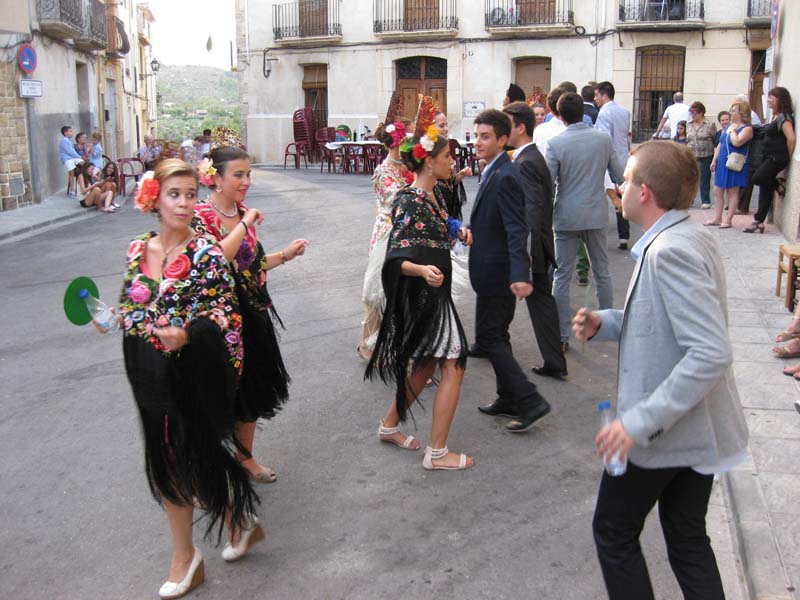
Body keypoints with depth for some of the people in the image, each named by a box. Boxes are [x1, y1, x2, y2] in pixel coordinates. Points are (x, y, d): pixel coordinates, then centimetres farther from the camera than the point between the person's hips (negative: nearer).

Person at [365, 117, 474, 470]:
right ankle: (437, 453, 1)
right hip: (421, 295, -10)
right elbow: (396, 258, -27)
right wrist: (422, 271, -43)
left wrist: (455, 235, 20)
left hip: (433, 294, 10)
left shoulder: (430, 195, 8)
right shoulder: (410, 202, -20)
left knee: (424, 364, 17)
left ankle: (390, 426, 34)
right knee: (454, 365, -7)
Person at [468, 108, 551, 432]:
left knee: (488, 338, -4)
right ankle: (509, 400, 29)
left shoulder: (505, 177, -20)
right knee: (496, 337, 18)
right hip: (495, 270, 10)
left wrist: (521, 276, -35)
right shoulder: (494, 172, 10)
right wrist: (473, 233, 13)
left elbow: (517, 231, -28)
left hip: (498, 274, -10)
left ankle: (530, 401, 0)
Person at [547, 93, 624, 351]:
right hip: (596, 214, 3)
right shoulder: (603, 138, -4)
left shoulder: (556, 143, -12)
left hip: (566, 216, -3)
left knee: (562, 276, 4)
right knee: (602, 272, 18)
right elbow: (619, 176, 3)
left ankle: (562, 336, 5)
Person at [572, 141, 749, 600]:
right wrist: (606, 324, 2)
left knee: (615, 532, 11)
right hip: (695, 425, 9)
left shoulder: (670, 251, -25)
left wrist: (640, 421, -29)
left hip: (663, 430, -9)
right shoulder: (695, 237, 6)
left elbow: (711, 353, -31)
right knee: (688, 537, 21)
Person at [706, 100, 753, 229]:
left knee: (732, 192, 0)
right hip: (722, 163, 8)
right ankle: (717, 218, 18)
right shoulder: (728, 127, 14)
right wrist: (714, 160, 14)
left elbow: (737, 142, -28)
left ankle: (728, 220, 5)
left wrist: (733, 130, -13)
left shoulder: (747, 128, -11)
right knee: (717, 191, 9)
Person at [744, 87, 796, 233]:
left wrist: (787, 157, -14)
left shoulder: (783, 117, -15)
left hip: (777, 159, -9)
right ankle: (759, 222, 12)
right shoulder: (776, 116, 14)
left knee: (758, 178, -18)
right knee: (765, 188, 9)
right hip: (769, 158, 9)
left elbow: (791, 138, -24)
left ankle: (779, 185, 8)